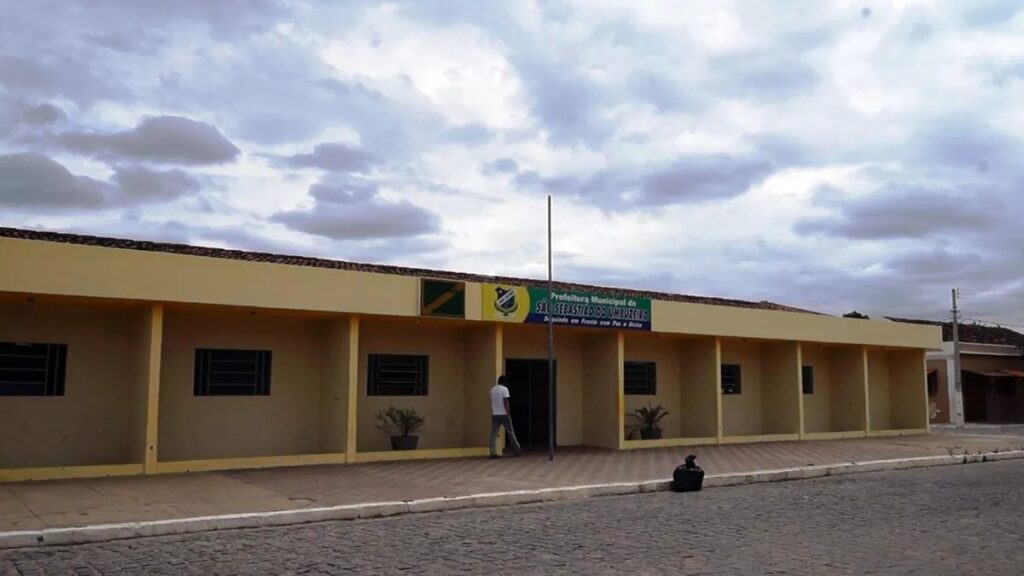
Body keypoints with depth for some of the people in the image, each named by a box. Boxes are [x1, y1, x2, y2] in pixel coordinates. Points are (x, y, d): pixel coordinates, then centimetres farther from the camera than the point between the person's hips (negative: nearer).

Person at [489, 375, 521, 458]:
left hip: (495, 415, 4)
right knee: (510, 432, 8)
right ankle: (517, 450, 17)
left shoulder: (492, 390, 8)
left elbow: (492, 403, 12)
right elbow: (505, 402, -13)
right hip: (504, 414, -4)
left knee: (493, 434, 1)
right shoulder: (504, 389, -8)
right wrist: (509, 414, -11)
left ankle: (493, 452, -7)